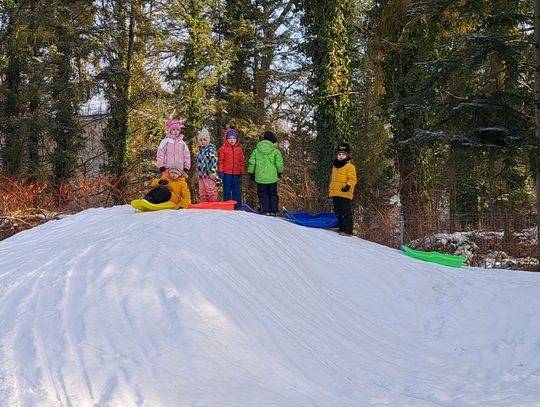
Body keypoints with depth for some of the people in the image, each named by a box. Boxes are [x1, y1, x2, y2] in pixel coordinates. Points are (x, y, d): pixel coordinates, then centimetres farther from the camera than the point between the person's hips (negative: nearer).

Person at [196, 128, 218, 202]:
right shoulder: (200, 150, 18)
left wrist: (213, 172, -21)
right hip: (201, 175, 8)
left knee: (211, 191, -7)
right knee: (202, 193, 10)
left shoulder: (211, 149, -6)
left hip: (209, 175, -8)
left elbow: (214, 160, -14)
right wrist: (198, 173, 22)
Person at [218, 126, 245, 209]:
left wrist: (241, 173, 11)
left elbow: (241, 162, 12)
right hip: (227, 173, -2)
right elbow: (220, 161, -1)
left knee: (236, 190, 8)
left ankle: (238, 206, 13)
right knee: (227, 191, 4)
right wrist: (220, 171, -8)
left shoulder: (239, 149, 9)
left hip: (236, 174, 2)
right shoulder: (223, 149, 0)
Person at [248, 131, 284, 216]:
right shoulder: (275, 151, -4)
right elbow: (279, 164, -4)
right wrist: (279, 173, 16)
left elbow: (251, 163, 2)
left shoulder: (256, 151, 2)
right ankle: (273, 212, 8)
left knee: (263, 195, 8)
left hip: (260, 178, 0)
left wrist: (251, 175, 11)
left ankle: (266, 211, 0)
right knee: (273, 195, 12)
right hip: (272, 177, 0)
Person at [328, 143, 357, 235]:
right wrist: (330, 190, 25)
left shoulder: (350, 166, -4)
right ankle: (341, 228, 18)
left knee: (346, 213, -7)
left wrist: (348, 186, -29)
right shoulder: (335, 166, 20)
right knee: (338, 212, 11)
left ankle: (347, 230, -6)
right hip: (335, 194, 8)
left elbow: (353, 179, -11)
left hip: (345, 194, -8)